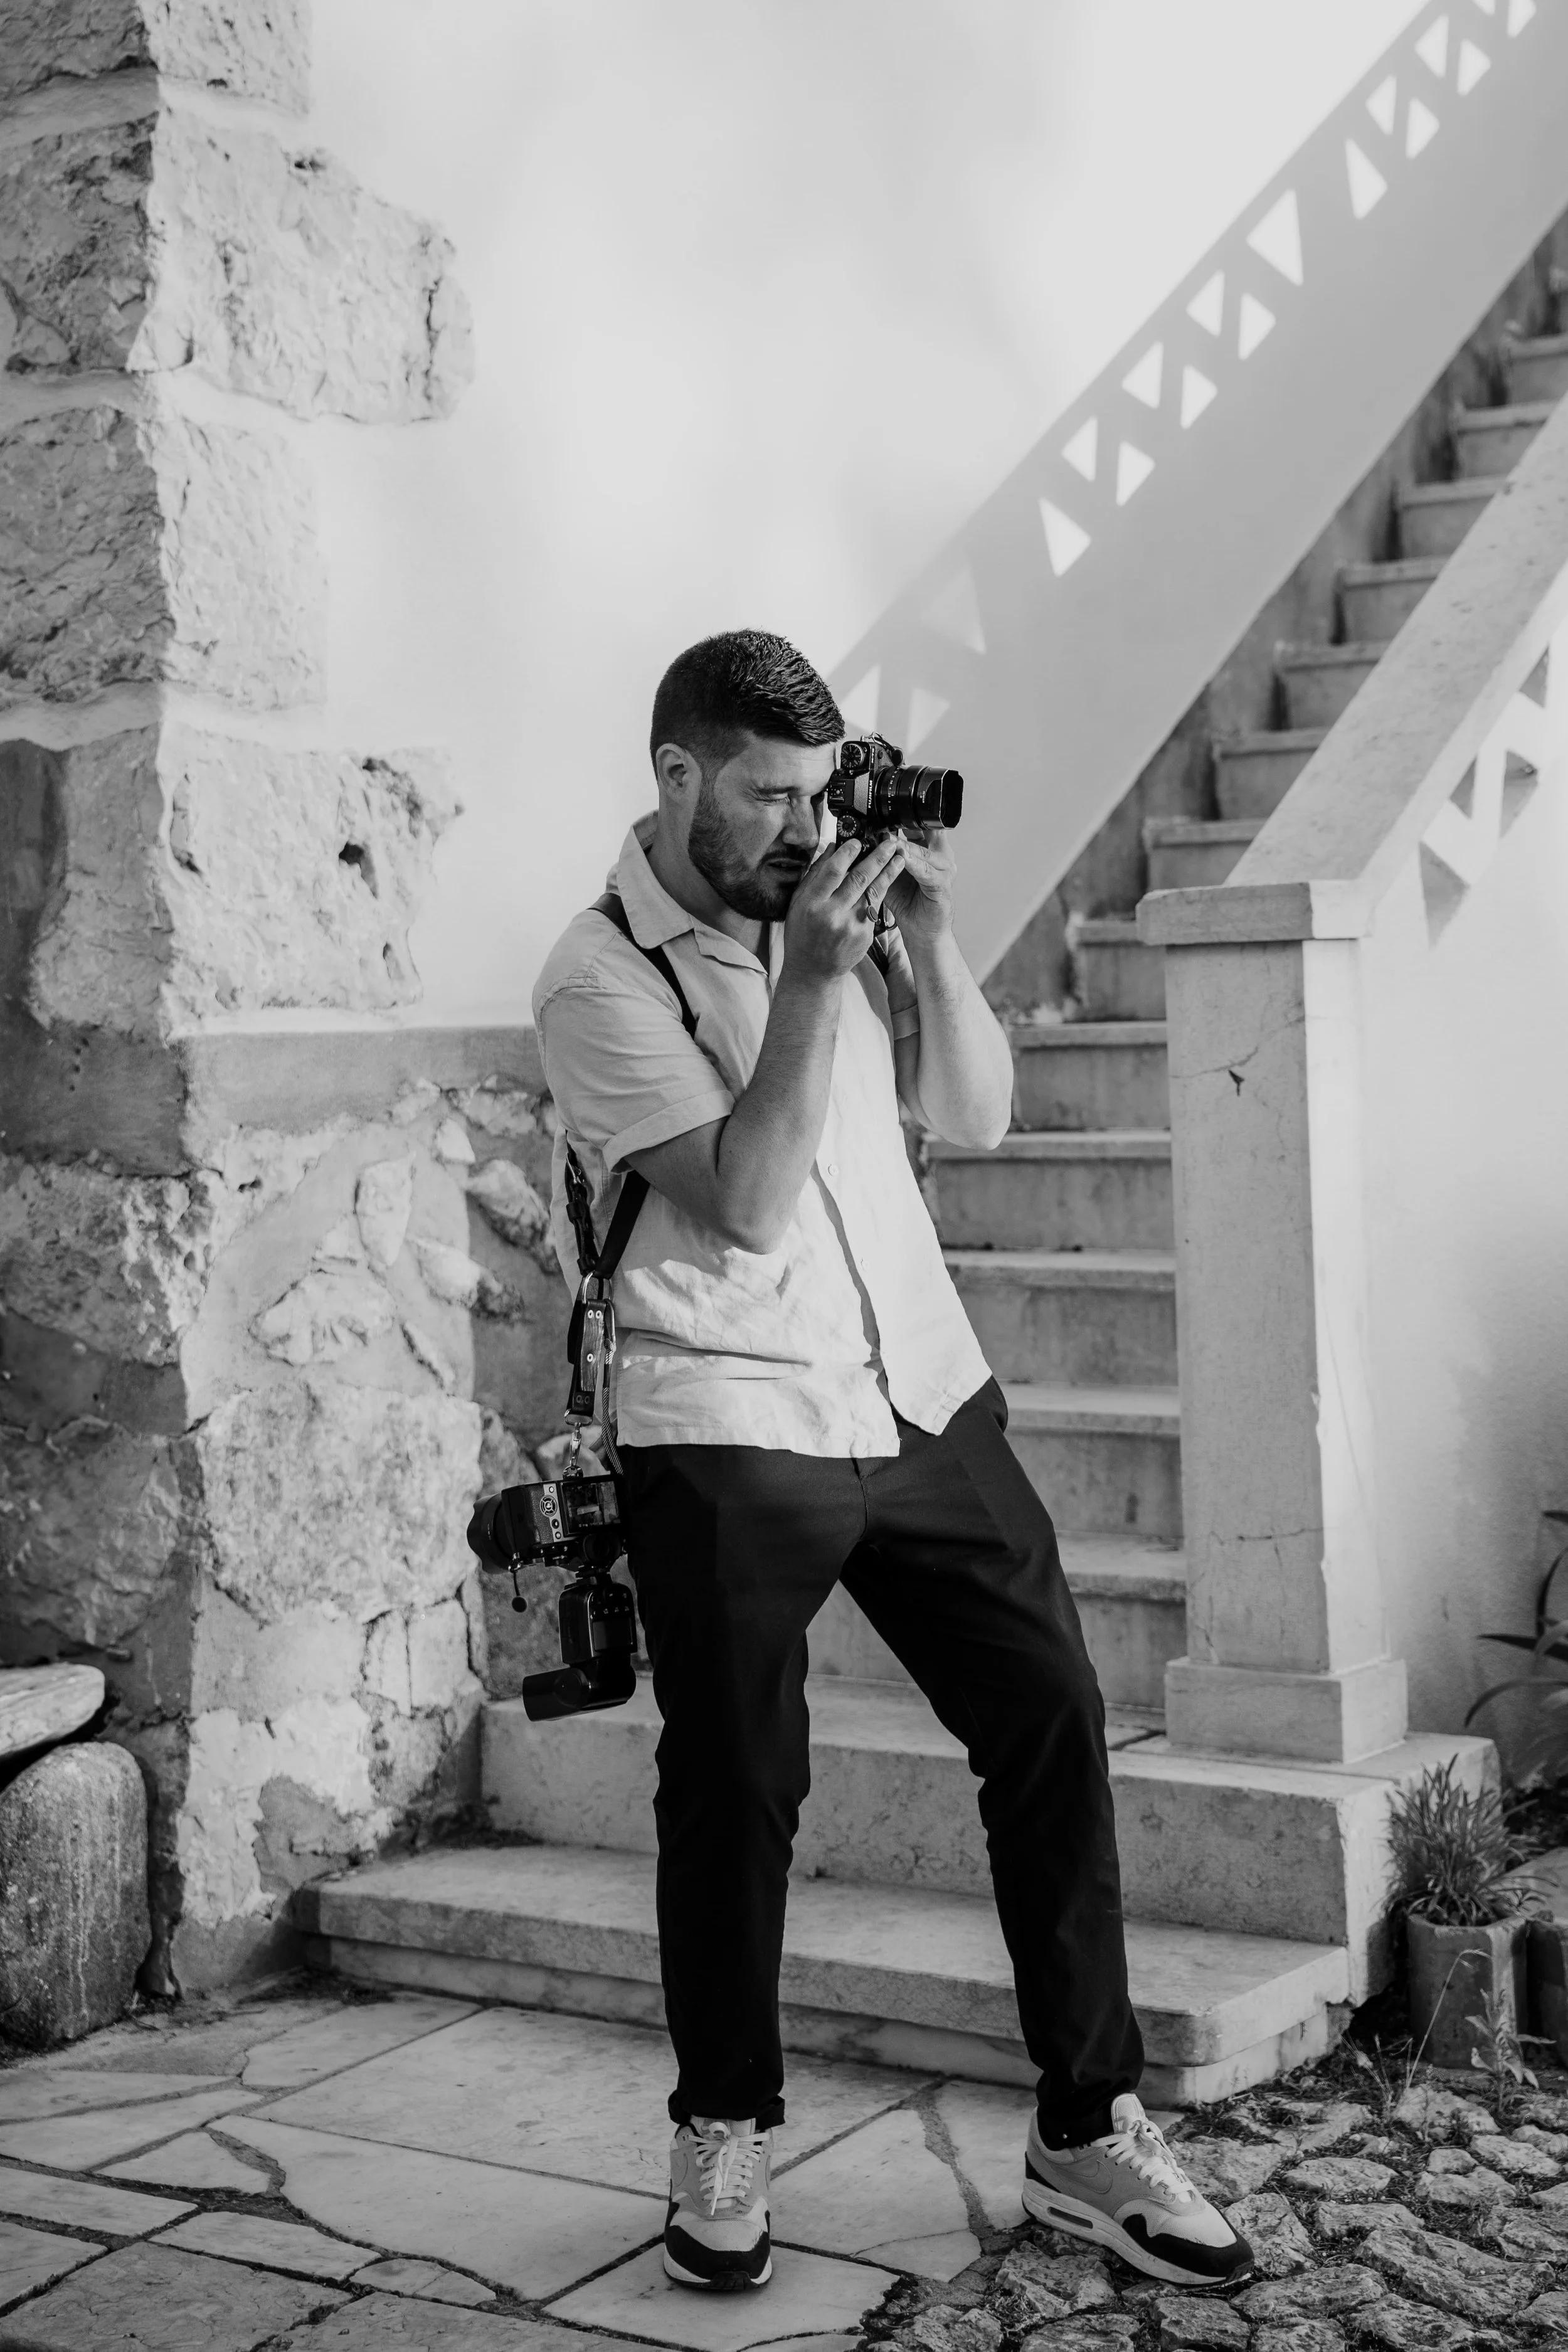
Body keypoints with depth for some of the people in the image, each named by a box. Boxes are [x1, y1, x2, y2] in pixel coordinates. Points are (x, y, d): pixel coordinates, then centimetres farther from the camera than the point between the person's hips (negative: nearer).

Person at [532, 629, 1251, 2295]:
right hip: (731, 1433, -5)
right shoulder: (601, 976, -9)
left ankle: (1086, 2134, 12)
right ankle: (723, 2137, 24)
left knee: (1052, 1720, 1)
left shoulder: (830, 901, 8)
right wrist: (813, 975, -20)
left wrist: (925, 930, -4)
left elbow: (975, 1112, 8)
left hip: (926, 1398, 5)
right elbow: (746, 1203, -18)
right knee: (737, 1791, 3)